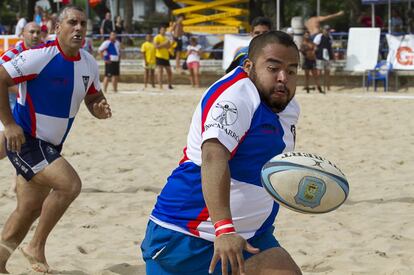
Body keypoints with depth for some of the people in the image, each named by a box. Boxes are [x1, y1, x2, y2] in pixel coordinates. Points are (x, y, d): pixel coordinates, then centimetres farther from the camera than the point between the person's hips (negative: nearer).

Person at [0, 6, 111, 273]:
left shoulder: (89, 63, 3)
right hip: (24, 140, -8)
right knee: (70, 184, -22)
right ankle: (37, 247, -6)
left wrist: (100, 109, -6)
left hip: (50, 146, 8)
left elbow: (94, 98, 18)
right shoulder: (41, 55, -20)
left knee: (30, 209, 12)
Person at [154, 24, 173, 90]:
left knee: (169, 72, 7)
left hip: (166, 57, 7)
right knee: (160, 71, -10)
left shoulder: (166, 38, 18)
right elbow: (156, 46, -15)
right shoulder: (157, 37, -4)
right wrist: (164, 44, -19)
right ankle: (160, 86, -11)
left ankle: (170, 85, 17)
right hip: (159, 57, -7)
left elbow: (169, 47, 22)